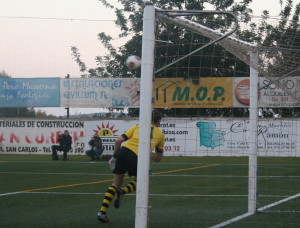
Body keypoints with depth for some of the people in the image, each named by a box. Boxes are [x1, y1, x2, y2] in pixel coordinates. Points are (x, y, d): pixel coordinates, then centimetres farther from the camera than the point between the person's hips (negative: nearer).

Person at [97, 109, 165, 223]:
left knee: (115, 184, 17)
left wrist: (114, 156, 22)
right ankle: (123, 191, -7)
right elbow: (158, 158, 29)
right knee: (138, 181, 26)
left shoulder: (138, 126, 23)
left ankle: (102, 212, 8)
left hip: (124, 151, 2)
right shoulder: (160, 134, 22)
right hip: (138, 157, -2)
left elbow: (119, 140, 12)